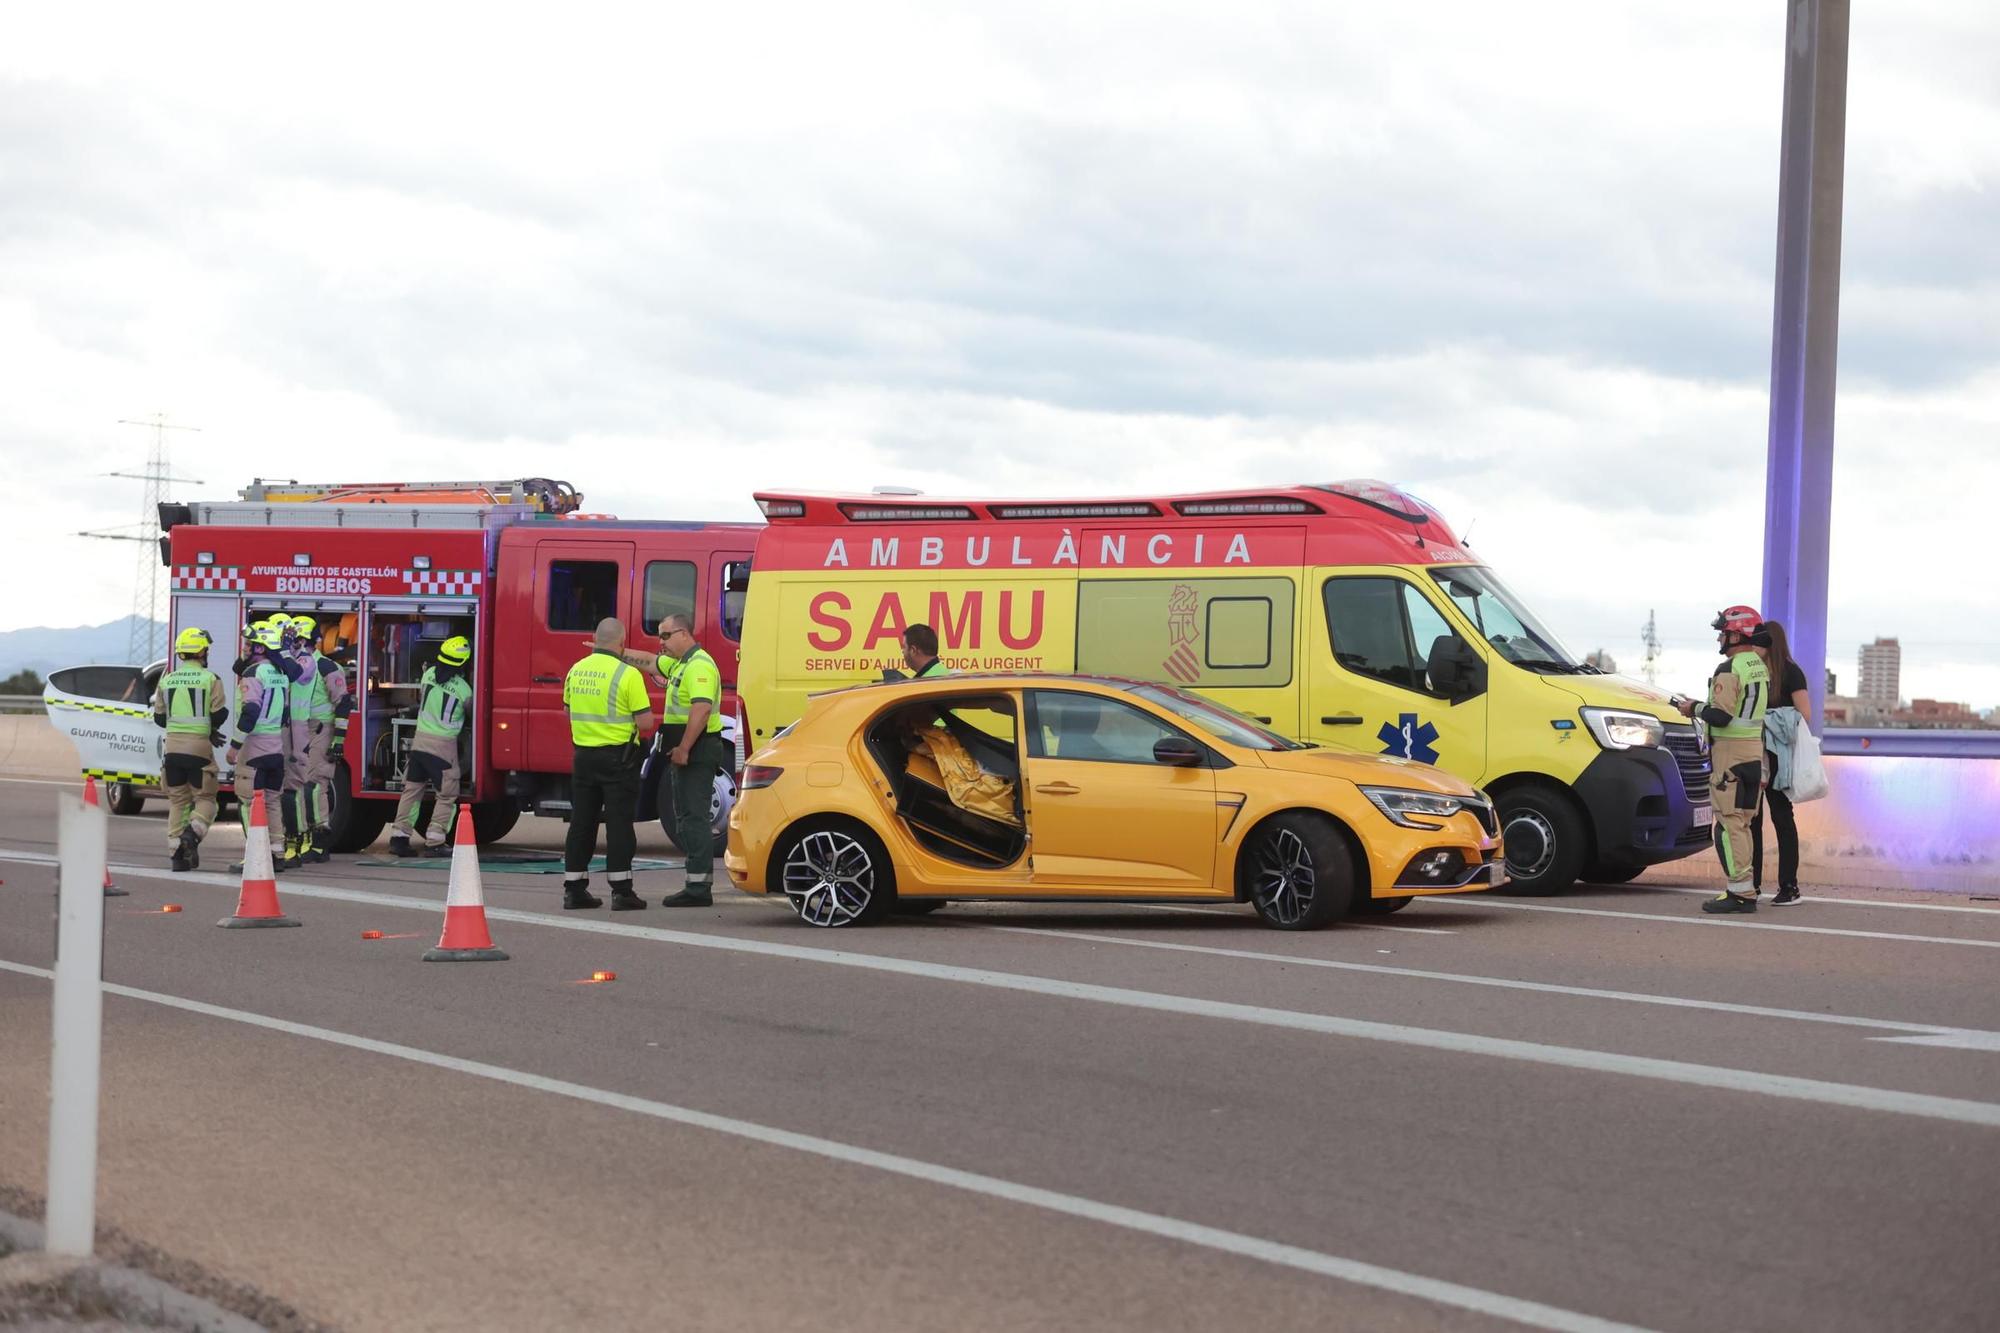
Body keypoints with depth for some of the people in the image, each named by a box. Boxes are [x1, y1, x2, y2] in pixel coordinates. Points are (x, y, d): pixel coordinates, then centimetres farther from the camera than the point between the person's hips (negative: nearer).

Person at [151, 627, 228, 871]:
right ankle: (192, 833, -21)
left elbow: (159, 717, 12)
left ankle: (176, 852, 8)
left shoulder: (167, 681, 8)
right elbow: (219, 714, -7)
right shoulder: (210, 679, -5)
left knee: (177, 800, 13)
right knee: (205, 798, 7)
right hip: (199, 747, -4)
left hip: (172, 747, 4)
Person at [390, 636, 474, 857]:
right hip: (444, 745, -5)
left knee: (411, 790, 13)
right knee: (447, 796, 3)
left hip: (420, 739, 5)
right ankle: (435, 842, -4)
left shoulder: (429, 673, -1)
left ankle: (399, 837, 10)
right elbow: (471, 712, 5)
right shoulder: (463, 688, -14)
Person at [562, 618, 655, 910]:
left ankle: (574, 889, 12)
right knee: (618, 823, -2)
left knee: (581, 822, 10)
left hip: (583, 755, 5)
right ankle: (621, 891, -2)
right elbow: (645, 722, -14)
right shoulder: (627, 674, -14)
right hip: (618, 757, -5)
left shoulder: (576, 671, 5)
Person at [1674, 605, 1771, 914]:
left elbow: (1721, 716, -22)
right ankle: (1745, 891, 14)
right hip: (1755, 750, 9)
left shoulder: (1729, 670, -14)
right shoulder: (1760, 668, 15)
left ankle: (1740, 891, -11)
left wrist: (1695, 709, -5)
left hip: (1730, 751, -9)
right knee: (1743, 824, 12)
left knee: (1729, 824, -8)